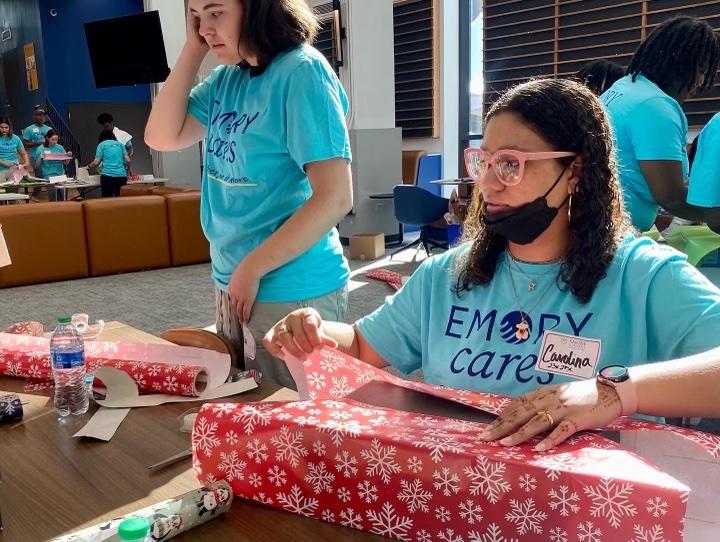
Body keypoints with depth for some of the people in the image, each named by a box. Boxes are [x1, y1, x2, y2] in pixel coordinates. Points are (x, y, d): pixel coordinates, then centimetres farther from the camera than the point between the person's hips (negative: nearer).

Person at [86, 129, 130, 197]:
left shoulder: (102, 145, 7)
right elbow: (128, 160, 10)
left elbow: (96, 162, 0)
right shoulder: (120, 144, 15)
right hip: (121, 175, 3)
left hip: (107, 175, -3)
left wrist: (89, 166, 21)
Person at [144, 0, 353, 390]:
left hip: (291, 290, -8)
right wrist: (193, 49, -2)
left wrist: (252, 268, -18)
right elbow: (162, 137, 4)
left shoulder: (302, 72, -17)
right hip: (230, 283, 8)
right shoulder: (227, 78, 7)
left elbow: (335, 198, -23)